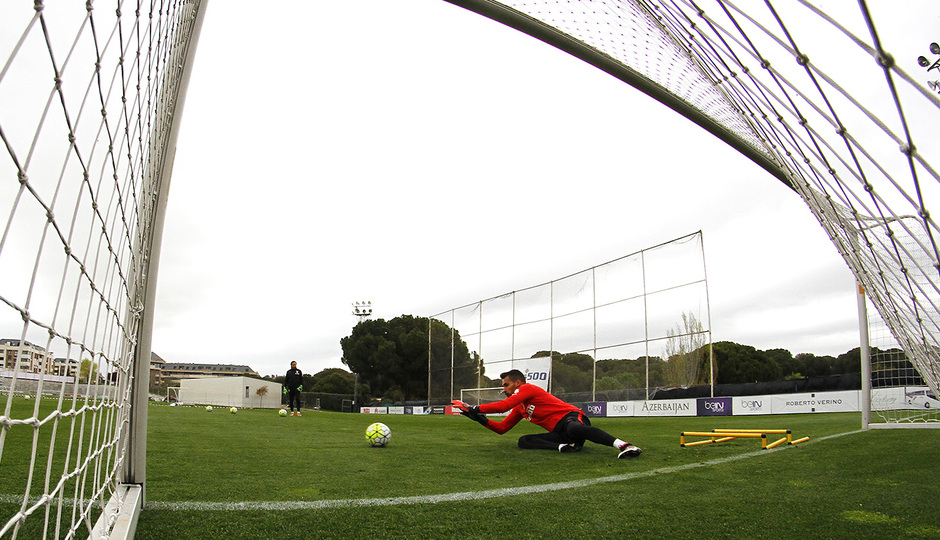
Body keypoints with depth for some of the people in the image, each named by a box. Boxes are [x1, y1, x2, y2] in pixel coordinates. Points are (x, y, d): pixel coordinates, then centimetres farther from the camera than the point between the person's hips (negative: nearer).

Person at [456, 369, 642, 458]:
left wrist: (476, 409, -7)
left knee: (574, 428, -43)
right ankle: (564, 447, -23)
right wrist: (481, 419, 10)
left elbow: (503, 406, -16)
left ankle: (623, 445, -41)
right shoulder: (519, 408, 25)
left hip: (572, 417, -8)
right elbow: (501, 428, 26)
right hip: (559, 433, 8)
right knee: (524, 441, -9)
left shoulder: (527, 388, -3)